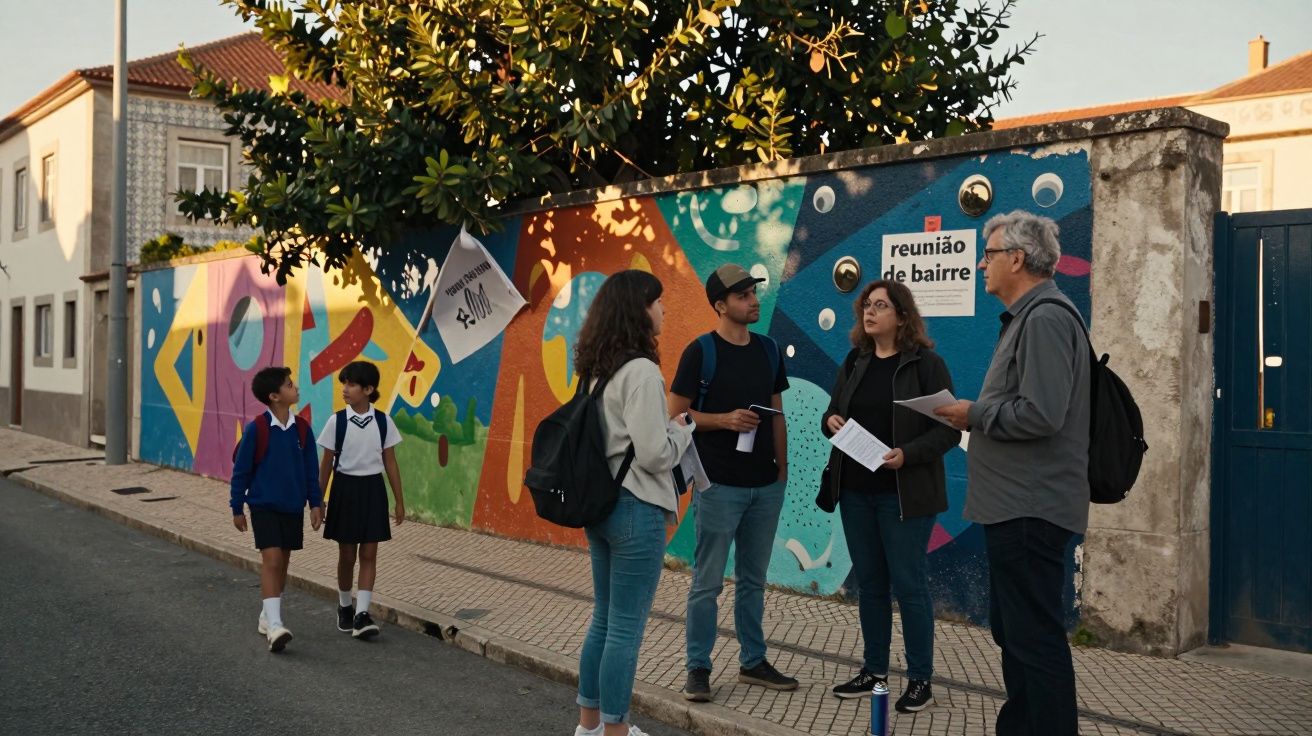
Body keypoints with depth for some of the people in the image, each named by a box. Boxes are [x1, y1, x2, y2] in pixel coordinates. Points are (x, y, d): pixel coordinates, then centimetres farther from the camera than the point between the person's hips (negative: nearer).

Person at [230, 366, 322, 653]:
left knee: (283, 561, 12)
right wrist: (237, 508, -1)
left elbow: (311, 469, 7)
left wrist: (315, 503, 5)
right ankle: (274, 625, -17)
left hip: (293, 507, 5)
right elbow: (241, 470, -6)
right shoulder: (256, 429, -13)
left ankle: (268, 615, 29)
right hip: (264, 506, -5)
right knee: (271, 559, -14)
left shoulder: (301, 428, -1)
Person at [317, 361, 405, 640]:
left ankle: (362, 614, 1)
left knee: (368, 554, -1)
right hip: (346, 487, -1)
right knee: (347, 554, 9)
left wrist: (399, 500, 4)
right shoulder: (337, 421, -6)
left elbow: (390, 462, 3)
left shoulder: (382, 421, -3)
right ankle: (344, 607, 29)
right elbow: (326, 463, 1)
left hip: (372, 489, 1)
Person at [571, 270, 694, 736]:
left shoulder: (598, 370, 9)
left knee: (604, 620, 19)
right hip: (635, 509, -9)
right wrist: (682, 429, -3)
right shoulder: (641, 370, -18)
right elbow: (654, 453, -21)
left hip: (600, 504, 9)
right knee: (626, 628, 2)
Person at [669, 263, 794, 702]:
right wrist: (724, 419, -19)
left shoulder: (768, 350, 10)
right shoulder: (701, 351, -7)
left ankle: (753, 663, 24)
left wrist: (782, 469, 10)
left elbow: (777, 414, 15)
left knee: (753, 580, 14)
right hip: (720, 484, -5)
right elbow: (675, 414, -6)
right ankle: (699, 668, 11)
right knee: (708, 581, 0)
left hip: (766, 485, 5)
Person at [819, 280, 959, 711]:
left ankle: (920, 680, 11)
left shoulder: (926, 364, -7)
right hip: (855, 490, 6)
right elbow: (833, 414, 17)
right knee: (868, 582, 12)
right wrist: (830, 422, -7)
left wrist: (907, 455, -24)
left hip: (904, 493, -6)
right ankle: (874, 671, 23)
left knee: (909, 583, 0)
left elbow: (949, 429, -10)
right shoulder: (854, 362, 11)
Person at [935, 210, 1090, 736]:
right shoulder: (1029, 317, 18)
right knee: (1013, 631, 19)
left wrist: (974, 414, -12)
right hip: (1016, 505, 11)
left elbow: (1039, 414, -26)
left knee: (1035, 637, -4)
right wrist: (977, 416, 8)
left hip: (1030, 510, -11)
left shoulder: (1045, 319, -16)